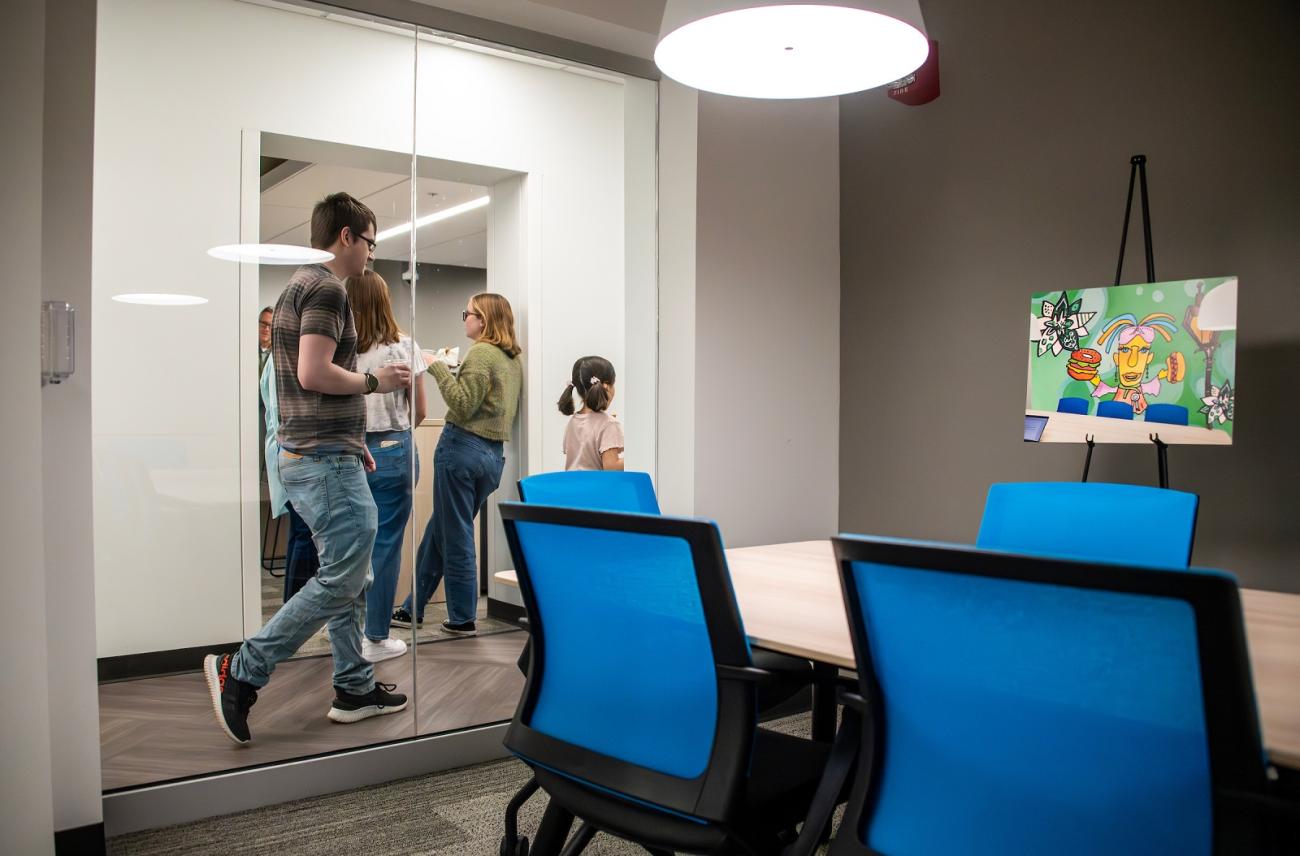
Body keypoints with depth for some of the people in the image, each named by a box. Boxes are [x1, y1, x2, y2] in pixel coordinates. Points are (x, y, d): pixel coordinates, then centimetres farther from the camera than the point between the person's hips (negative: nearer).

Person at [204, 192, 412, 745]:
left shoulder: (299, 287, 20)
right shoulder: (326, 289, -12)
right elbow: (314, 373, -23)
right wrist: (374, 381, -8)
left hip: (307, 456, 11)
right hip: (327, 462, -11)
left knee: (349, 578, 14)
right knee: (340, 581, -7)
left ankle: (354, 688, 21)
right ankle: (241, 672, -1)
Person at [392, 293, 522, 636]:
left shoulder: (481, 353, -12)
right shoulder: (513, 359, 14)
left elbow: (462, 407, -17)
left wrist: (439, 369, -12)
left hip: (463, 447, -9)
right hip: (494, 454, 9)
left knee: (455, 537, 2)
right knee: (438, 531, 16)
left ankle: (463, 619, 10)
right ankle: (412, 609, 25)